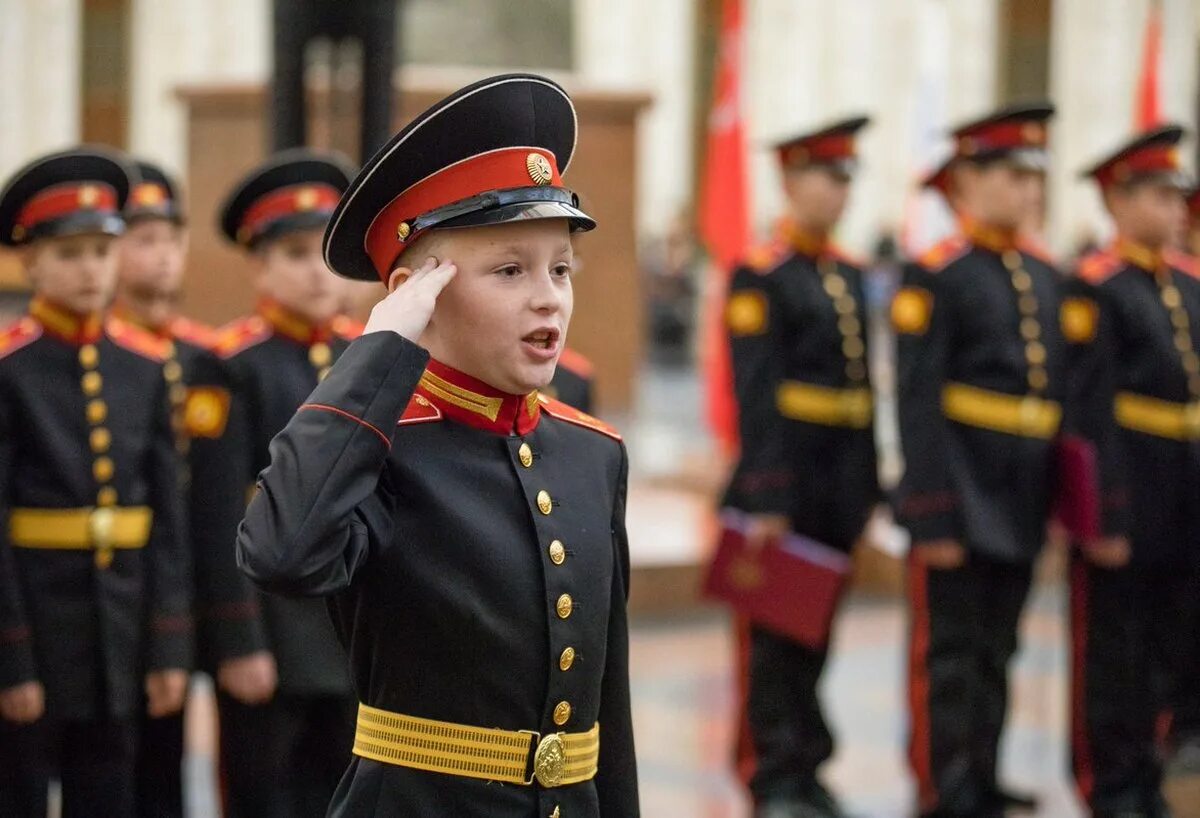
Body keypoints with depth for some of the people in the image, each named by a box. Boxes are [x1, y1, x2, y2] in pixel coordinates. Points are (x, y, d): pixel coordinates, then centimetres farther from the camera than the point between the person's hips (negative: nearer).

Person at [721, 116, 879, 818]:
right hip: (787, 478, -7)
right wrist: (765, 497, -19)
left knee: (816, 634, 12)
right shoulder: (762, 276, -9)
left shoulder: (851, 276, 14)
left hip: (840, 488, 7)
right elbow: (757, 394, -14)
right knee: (778, 635, 0)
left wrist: (869, 486, 14)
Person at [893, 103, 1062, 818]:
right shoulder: (935, 275, -9)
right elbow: (919, 403, -13)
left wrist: (1062, 500, 12)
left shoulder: (1046, 277, 13)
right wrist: (934, 513, -17)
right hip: (962, 502, -7)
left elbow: (1061, 392, 16)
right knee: (949, 652, -1)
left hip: (1022, 508, 7)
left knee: (997, 652, 13)